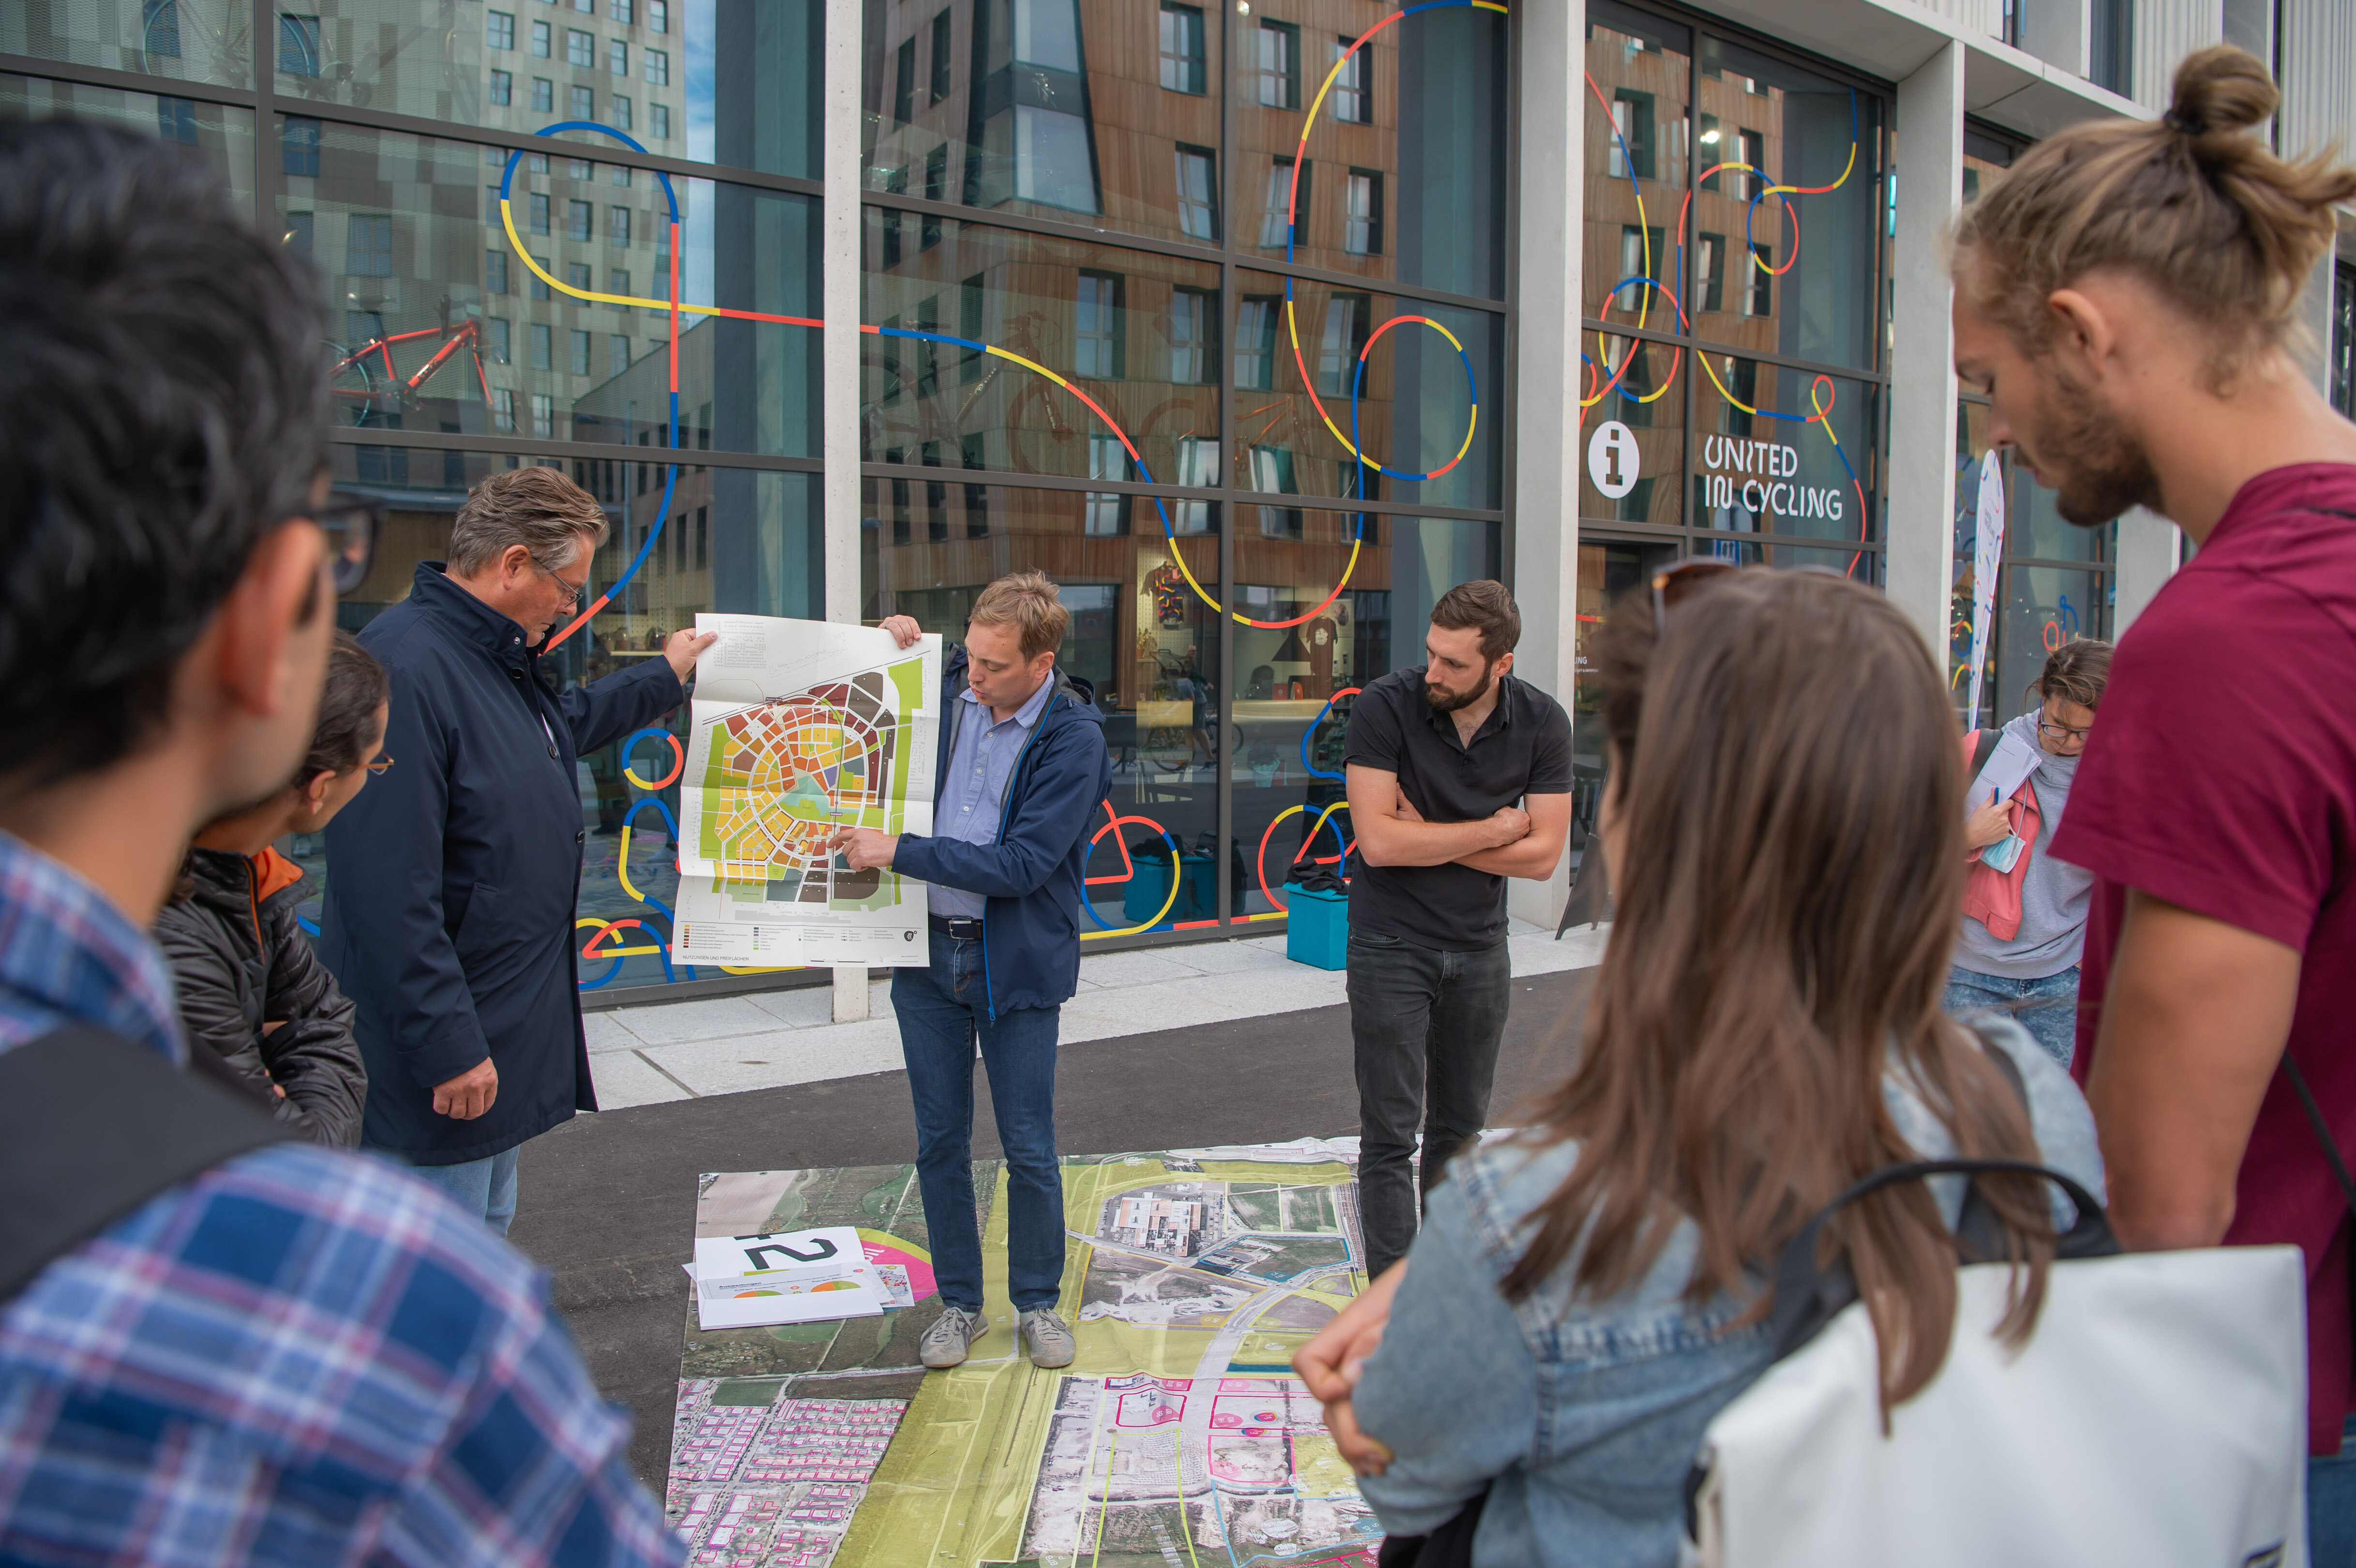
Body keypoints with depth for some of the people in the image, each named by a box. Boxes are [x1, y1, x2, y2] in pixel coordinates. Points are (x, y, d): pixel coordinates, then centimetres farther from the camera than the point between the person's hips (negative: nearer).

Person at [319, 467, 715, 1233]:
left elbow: (564, 723, 33)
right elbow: (390, 891, -29)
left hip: (512, 1023, 10)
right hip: (447, 1048, -10)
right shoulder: (404, 668, -26)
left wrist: (662, 677, 40)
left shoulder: (503, 659, 7)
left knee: (487, 1235, 24)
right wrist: (448, 1048, -26)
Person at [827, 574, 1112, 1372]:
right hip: (928, 949, 4)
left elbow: (1021, 865, -21)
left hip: (1017, 964, -4)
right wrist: (897, 644, 0)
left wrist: (898, 852, -20)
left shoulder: (1073, 739, -15)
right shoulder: (948, 687, -2)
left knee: (1029, 1149, 7)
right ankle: (959, 1305, 28)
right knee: (940, 1142, 12)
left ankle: (1038, 1304, 27)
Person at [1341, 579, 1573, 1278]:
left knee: (1461, 1128, 16)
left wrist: (1429, 836, -17)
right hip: (1392, 945, -3)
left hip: (1480, 945, 4)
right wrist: (1492, 830, -15)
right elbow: (1379, 840, -24)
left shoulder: (1542, 723, -7)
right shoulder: (1386, 707, -17)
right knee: (1390, 1136, 0)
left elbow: (1543, 853, -10)